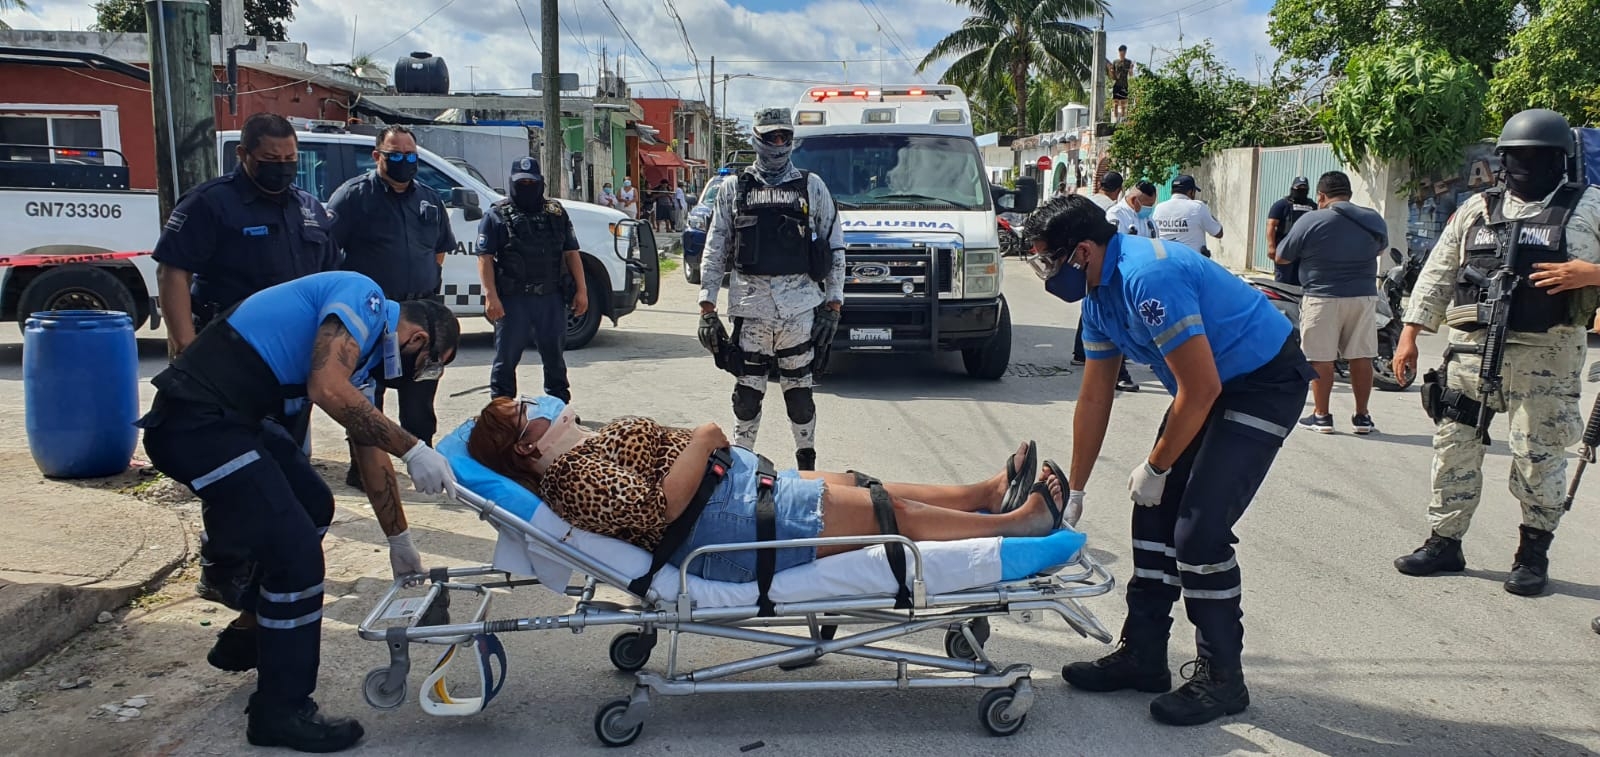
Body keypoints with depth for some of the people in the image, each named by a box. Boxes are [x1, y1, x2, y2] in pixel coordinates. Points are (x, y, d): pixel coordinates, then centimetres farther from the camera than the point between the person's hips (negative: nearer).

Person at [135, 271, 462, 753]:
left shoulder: (367, 350, 17)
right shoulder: (363, 299, -10)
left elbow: (373, 456, 23)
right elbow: (327, 389, -27)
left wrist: (400, 543, 28)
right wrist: (413, 449, -23)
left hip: (234, 417, 11)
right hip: (195, 422, -11)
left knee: (313, 506, 24)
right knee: (297, 552, -10)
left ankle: (247, 637, 39)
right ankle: (282, 713, 4)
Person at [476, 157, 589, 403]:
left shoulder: (557, 214, 12)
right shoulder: (497, 216, 0)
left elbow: (571, 253, 12)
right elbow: (485, 258, -6)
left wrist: (581, 290, 5)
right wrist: (491, 296, -16)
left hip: (552, 297, 3)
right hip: (512, 299, -3)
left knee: (555, 356, 13)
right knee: (506, 357, 1)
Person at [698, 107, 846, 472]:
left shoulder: (812, 187, 9)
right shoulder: (734, 189, 10)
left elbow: (835, 247, 8)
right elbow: (714, 251, 9)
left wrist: (833, 303, 1)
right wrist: (707, 306, 2)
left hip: (800, 305, -1)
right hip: (750, 305, 1)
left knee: (799, 388, 5)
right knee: (747, 390, 4)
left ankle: (807, 463, 18)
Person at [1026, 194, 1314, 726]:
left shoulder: (1148, 278, -29)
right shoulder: (1099, 294, 2)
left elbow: (1201, 389, -27)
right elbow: (1094, 398, 8)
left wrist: (1155, 468, -15)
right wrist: (1073, 491, 10)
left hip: (1266, 383, -9)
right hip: (1213, 385, 10)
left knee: (1199, 529, -13)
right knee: (1156, 515, 8)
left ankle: (1221, 678, 3)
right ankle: (1142, 654, 20)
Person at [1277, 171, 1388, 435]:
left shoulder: (1312, 221, -10)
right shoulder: (1374, 220, 6)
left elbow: (1282, 257, -2)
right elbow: (1381, 248, 25)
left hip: (1322, 299, -4)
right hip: (1364, 297, 4)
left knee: (1322, 359, 3)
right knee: (1361, 357, 9)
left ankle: (1321, 416, 8)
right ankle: (1362, 417, 16)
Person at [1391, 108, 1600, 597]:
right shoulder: (1476, 210, 13)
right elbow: (1437, 275, 13)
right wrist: (1410, 334, 8)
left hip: (1545, 356, -3)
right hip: (1471, 349, 3)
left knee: (1539, 458, 2)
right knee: (1454, 449, 7)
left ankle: (1534, 553, 18)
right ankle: (1444, 543, 18)